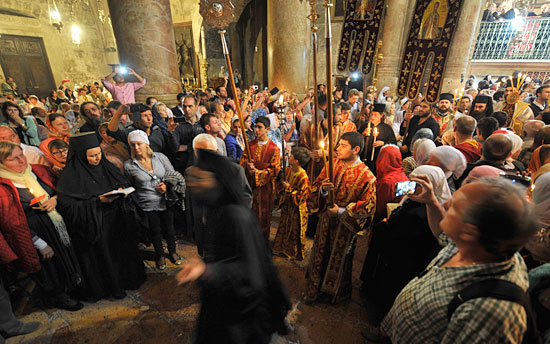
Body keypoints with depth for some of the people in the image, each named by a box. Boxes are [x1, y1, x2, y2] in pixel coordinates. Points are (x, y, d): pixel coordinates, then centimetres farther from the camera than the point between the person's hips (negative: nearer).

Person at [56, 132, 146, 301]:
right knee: (103, 257, 10)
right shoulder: (70, 175, -15)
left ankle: (127, 278, 40)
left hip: (117, 222, 5)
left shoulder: (106, 167, 1)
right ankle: (111, 286, 33)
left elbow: (124, 183, 11)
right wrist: (98, 201, -25)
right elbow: (68, 206, -17)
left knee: (122, 251, 18)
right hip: (94, 228, -5)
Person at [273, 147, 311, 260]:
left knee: (295, 232, 10)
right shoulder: (288, 170, -3)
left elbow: (300, 197, -24)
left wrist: (289, 188, -23)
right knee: (284, 228, 22)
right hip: (286, 205, 7)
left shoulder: (303, 177, -26)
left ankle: (295, 254, 31)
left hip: (297, 209, -7)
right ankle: (283, 248, 42)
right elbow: (282, 183, 14)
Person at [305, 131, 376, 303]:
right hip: (326, 218, 4)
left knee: (339, 258, 17)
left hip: (345, 224, -4)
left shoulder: (365, 175, -19)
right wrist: (323, 189, -21)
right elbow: (316, 185, 2)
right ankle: (314, 289, 43)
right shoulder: (332, 164, -6)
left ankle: (337, 293, 46)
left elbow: (368, 205, -15)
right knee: (320, 253, 18)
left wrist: (343, 211, -21)